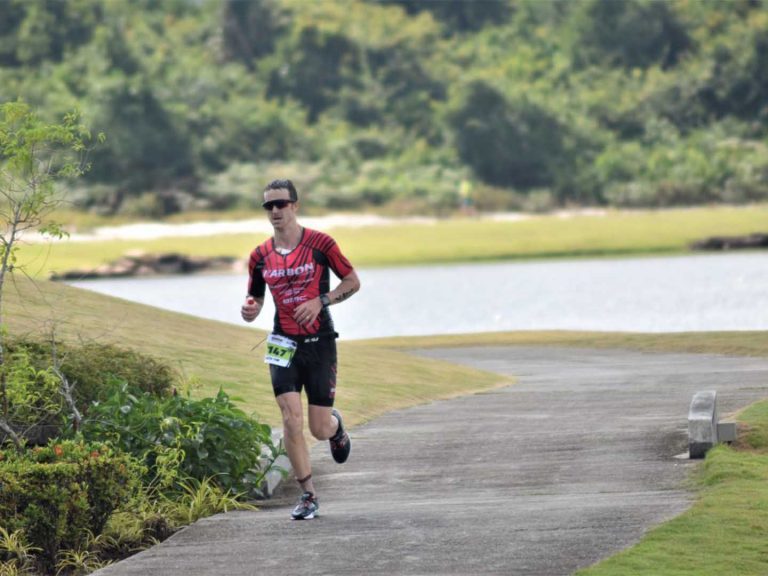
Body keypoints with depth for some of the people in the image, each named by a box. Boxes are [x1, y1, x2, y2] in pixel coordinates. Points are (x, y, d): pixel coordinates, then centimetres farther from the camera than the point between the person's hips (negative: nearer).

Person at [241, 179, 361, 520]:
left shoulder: (320, 244, -6)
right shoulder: (260, 256, 4)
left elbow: (353, 281, 2)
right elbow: (255, 297, 15)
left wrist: (321, 301, -14)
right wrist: (250, 310, -10)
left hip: (320, 342, -2)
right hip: (283, 344, 2)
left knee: (319, 429, 1)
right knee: (291, 419, -14)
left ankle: (336, 426, 41)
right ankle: (308, 495, -2)